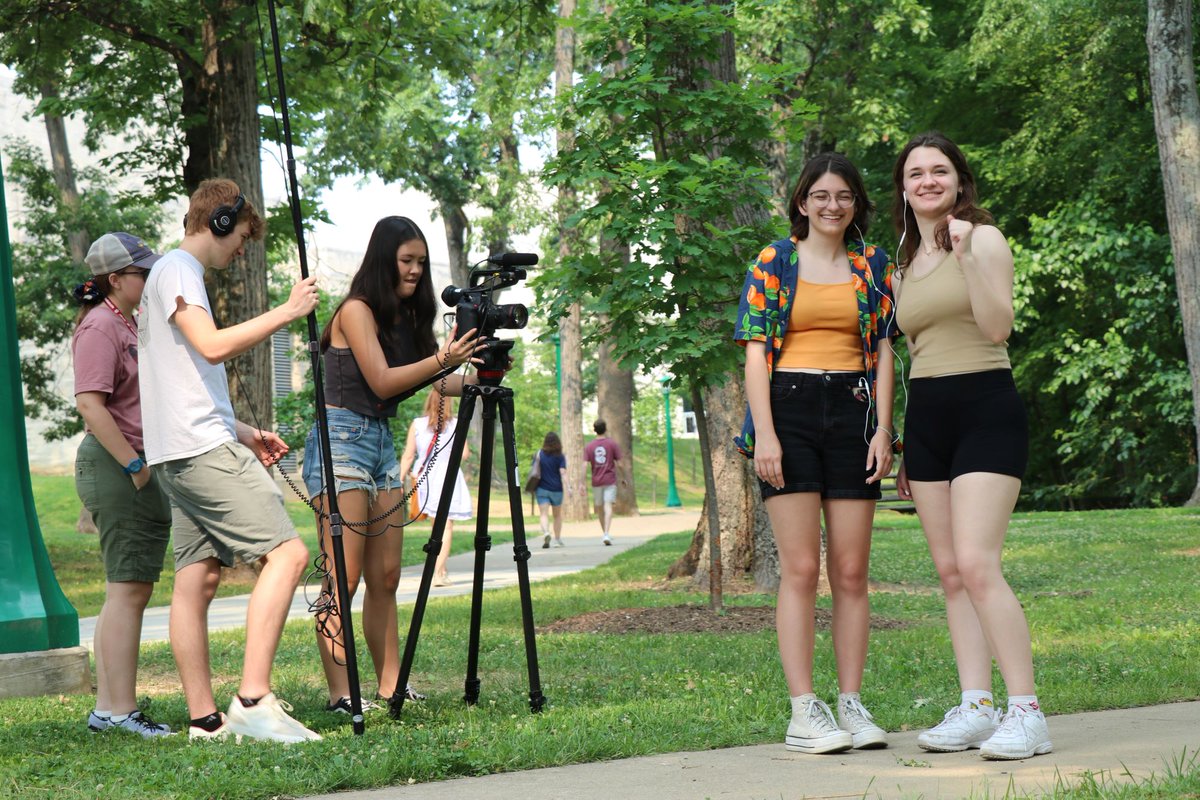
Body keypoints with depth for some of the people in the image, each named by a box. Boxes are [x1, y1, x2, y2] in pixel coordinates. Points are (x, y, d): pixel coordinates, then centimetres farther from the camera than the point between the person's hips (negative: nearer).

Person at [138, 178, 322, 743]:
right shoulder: (177, 270, -6)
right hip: (202, 448, -11)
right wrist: (285, 312, -14)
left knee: (198, 577, 6)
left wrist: (243, 433, 21)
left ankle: (205, 719, 5)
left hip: (182, 455, 11)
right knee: (286, 552, -16)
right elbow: (213, 346, -22)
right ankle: (253, 698, -22)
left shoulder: (179, 274, 25)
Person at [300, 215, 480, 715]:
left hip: (381, 439, 8)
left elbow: (426, 383, 10)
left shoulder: (405, 315, 13)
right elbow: (382, 381, -16)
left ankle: (390, 685, 10)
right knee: (343, 576, -11)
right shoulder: (356, 310, -9)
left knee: (385, 576, 7)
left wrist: (477, 378, -6)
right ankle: (339, 692, -12)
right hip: (340, 438, -8)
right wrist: (443, 360, -27)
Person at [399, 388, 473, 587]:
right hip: (448, 476, -3)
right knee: (446, 526, -2)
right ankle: (438, 573, -12)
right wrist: (468, 451, 20)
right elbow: (464, 454, -2)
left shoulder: (417, 424, 2)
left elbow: (408, 456, 0)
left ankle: (441, 569, 17)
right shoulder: (455, 425, -2)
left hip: (425, 479, 3)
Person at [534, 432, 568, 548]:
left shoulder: (539, 454, -1)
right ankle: (557, 539, 23)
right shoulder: (560, 457, -2)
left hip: (542, 489, -1)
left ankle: (546, 533, -31)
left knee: (544, 514, -5)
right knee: (557, 515, 18)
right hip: (556, 489, 1)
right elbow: (563, 473, -11)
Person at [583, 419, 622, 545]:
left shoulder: (589, 446, 1)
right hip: (610, 481, -2)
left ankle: (604, 533, 26)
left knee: (599, 508, 15)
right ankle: (606, 534, -23)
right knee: (608, 507, -9)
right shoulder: (612, 444, -2)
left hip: (596, 482, 2)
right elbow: (619, 463, -2)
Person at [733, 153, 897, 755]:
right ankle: (803, 712, -5)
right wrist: (765, 433, -10)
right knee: (800, 569, -6)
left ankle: (851, 705, 6)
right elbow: (756, 353, 0)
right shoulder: (773, 263, 5)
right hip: (789, 410, -2)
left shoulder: (874, 266, 13)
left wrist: (882, 430, -1)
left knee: (851, 572, 2)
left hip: (853, 412, 3)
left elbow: (883, 351, 10)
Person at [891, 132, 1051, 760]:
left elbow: (997, 326, -13)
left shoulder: (984, 238, -2)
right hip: (925, 416, 7)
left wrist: (967, 255, -22)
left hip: (985, 408, -7)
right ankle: (975, 707, 5)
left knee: (977, 566, -17)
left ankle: (1026, 713, -15)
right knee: (950, 572, 3)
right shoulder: (904, 266, 16)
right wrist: (899, 445, 18)